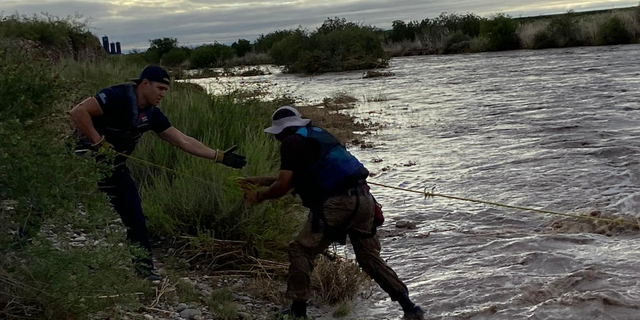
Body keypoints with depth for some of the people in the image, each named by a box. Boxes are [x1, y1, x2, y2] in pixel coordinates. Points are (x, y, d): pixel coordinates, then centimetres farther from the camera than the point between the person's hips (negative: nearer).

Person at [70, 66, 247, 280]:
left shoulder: (151, 114, 1)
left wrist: (220, 156, -2)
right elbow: (78, 112, -28)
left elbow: (183, 141, 2)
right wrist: (99, 143, -27)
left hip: (115, 166, 7)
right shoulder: (117, 97, -22)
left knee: (135, 219, 3)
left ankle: (143, 269, 10)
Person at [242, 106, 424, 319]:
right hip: (363, 198, 8)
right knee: (369, 256, 17)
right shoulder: (317, 134, 27)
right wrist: (261, 181, 39)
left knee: (301, 250, 5)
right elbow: (294, 179, 35)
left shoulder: (292, 142, 2)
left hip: (337, 203, -8)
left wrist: (259, 196, 14)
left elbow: (283, 187, -4)